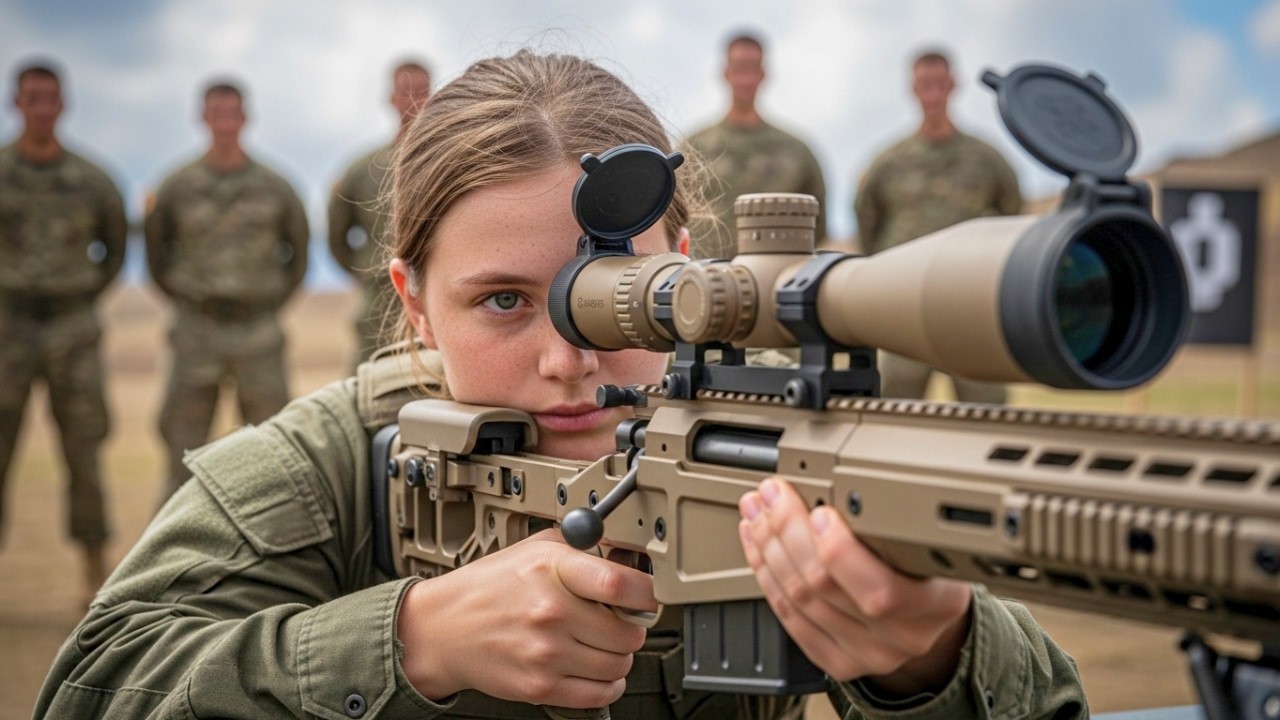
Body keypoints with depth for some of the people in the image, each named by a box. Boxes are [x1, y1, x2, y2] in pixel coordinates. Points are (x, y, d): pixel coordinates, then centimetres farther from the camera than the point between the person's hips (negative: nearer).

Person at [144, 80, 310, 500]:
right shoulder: (177, 187, 1)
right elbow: (156, 249, 13)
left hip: (258, 334, 0)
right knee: (184, 443, 1)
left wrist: (274, 302, 5)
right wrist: (184, 300, 6)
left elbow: (298, 250, 13)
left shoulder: (274, 188, 1)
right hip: (196, 334, 0)